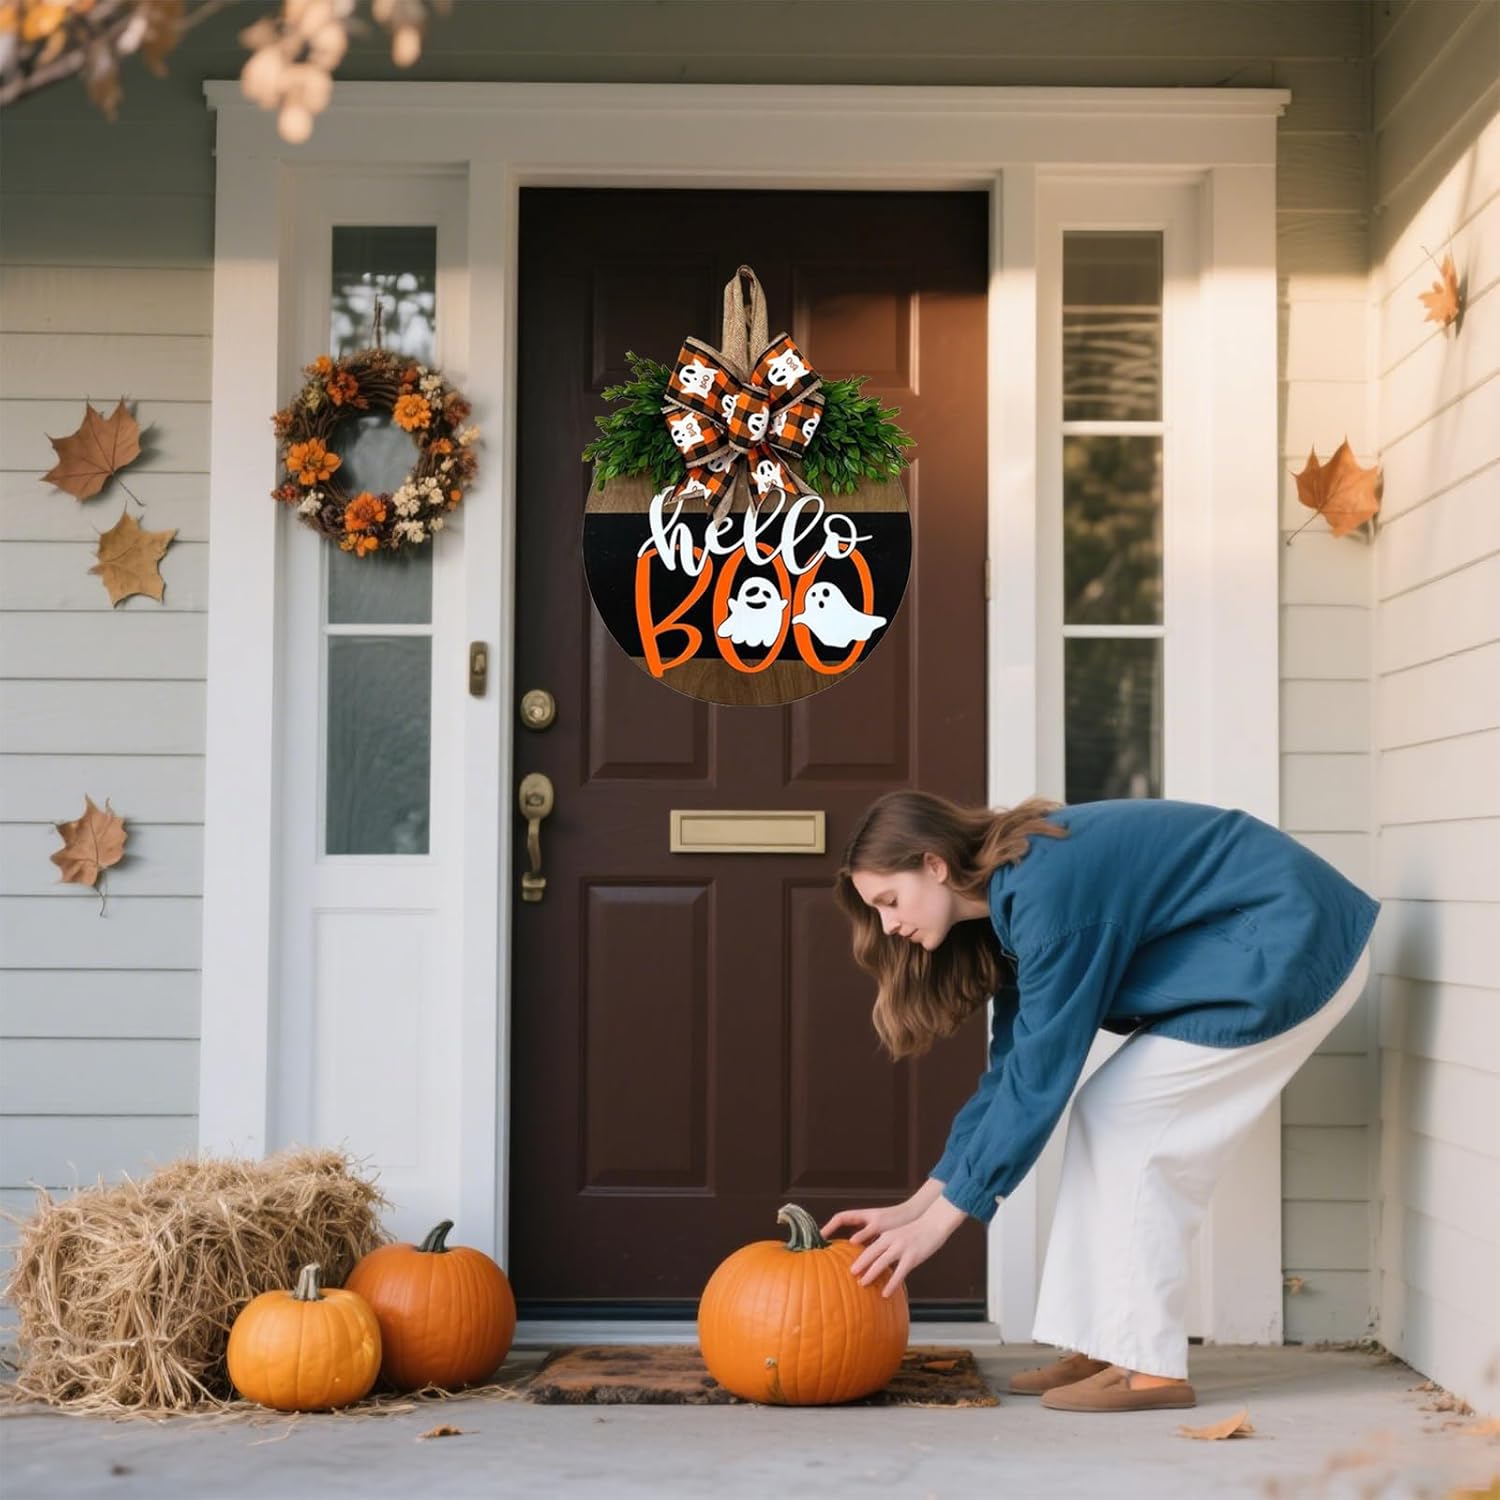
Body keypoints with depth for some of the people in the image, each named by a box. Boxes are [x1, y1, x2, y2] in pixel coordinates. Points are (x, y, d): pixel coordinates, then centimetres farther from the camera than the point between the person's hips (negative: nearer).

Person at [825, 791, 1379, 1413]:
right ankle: (1102, 1344, 9)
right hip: (1237, 957, 9)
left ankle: (1149, 1366, -4)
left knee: (1121, 1123, -9)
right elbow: (1010, 1067, 8)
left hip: (1287, 948, -9)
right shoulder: (1011, 894, 6)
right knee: (1105, 1117, 6)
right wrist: (916, 1205, 5)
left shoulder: (1047, 888, -23)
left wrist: (936, 1221, -17)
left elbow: (1038, 1074, -22)